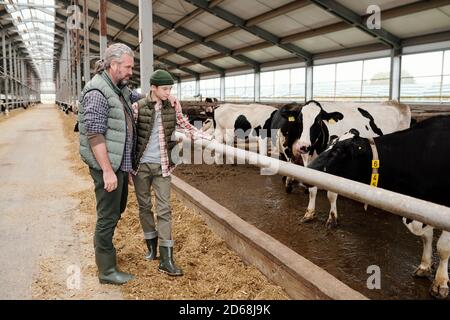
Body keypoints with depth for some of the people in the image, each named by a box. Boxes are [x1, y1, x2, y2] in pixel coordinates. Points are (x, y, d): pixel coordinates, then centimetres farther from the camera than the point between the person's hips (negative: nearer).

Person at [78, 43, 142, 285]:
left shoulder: (120, 88, 10)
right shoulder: (97, 92, -18)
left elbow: (137, 97, 31)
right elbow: (94, 134, -22)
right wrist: (107, 170, -23)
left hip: (122, 164, 9)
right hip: (107, 165, -9)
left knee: (118, 208, 23)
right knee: (108, 215, 1)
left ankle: (101, 245, 44)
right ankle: (107, 270, 14)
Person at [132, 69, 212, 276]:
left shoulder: (173, 107, 1)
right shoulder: (138, 107, -7)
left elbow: (186, 126, 9)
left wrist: (209, 138, -1)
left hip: (162, 166, 1)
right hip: (141, 165, -1)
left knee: (164, 210, -2)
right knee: (144, 206, 12)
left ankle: (166, 260, 1)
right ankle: (152, 245, 33)